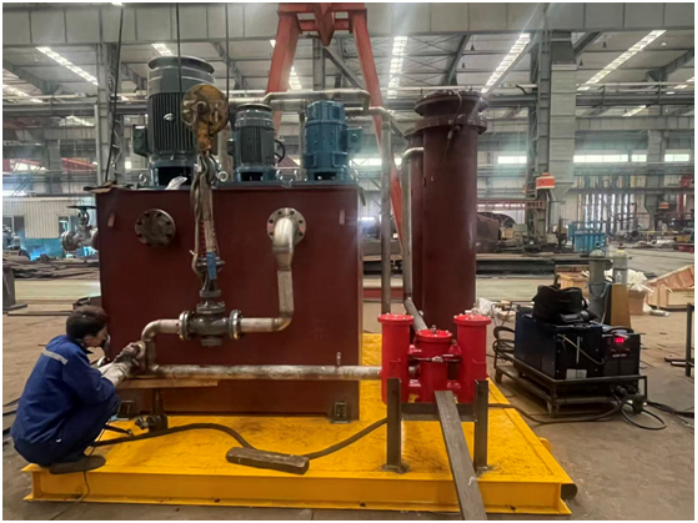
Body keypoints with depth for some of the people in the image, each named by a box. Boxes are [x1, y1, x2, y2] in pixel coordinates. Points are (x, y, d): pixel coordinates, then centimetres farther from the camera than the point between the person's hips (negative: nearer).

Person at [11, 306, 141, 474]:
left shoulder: (59, 343, 5)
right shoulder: (70, 353, -22)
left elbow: (90, 378, 16)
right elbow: (97, 393, -16)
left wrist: (119, 362, 11)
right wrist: (122, 366, -3)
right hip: (41, 444, -9)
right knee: (109, 398, -8)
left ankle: (61, 454, 14)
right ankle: (68, 458, 0)